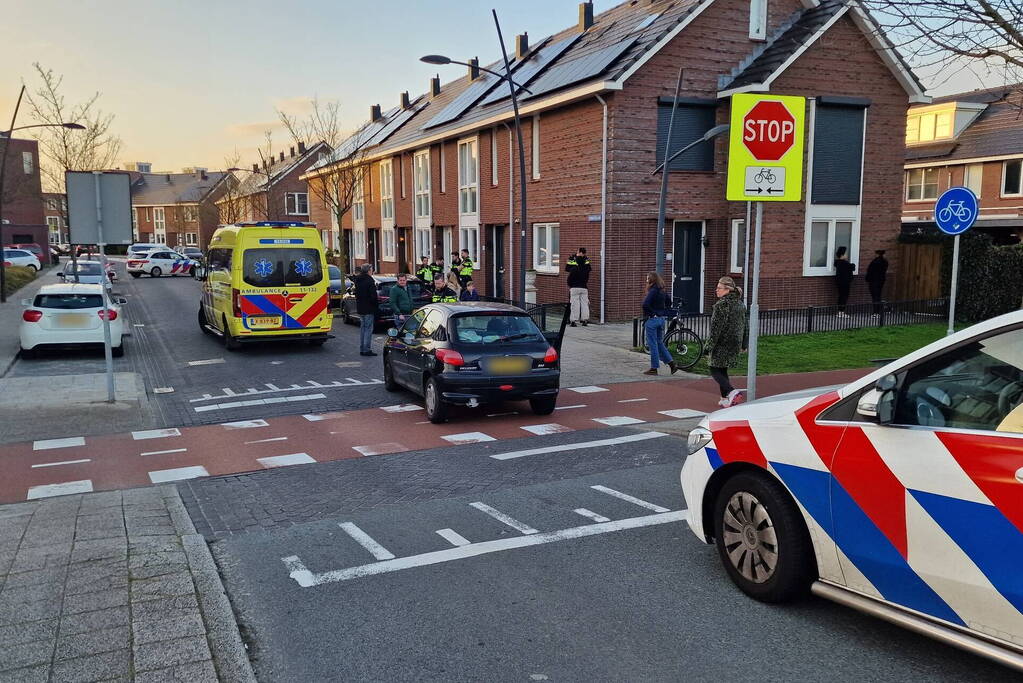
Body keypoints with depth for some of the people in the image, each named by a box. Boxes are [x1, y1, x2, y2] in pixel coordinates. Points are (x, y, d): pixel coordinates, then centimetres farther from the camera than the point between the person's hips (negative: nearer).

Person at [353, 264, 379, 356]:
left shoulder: (358, 280, 11)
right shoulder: (369, 281, -15)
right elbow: (373, 296, -18)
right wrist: (377, 306, -8)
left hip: (360, 309, 8)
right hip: (368, 309, -8)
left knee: (362, 328, 14)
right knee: (368, 329, -4)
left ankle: (362, 349, 17)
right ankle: (367, 350, -6)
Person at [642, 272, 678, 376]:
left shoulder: (653, 291, -17)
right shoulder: (662, 291, 10)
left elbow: (645, 304, -29)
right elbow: (669, 303, 22)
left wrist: (647, 314, -14)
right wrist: (665, 313, 17)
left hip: (652, 319, -8)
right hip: (661, 319, 8)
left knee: (652, 344, 0)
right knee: (659, 343, 17)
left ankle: (654, 368, 6)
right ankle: (672, 364, 12)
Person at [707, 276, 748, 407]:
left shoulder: (721, 305, -16)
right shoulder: (740, 304, 10)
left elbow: (716, 328, -19)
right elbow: (744, 325, 16)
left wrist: (709, 346, -16)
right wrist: (743, 344, 22)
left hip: (722, 344, -8)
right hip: (735, 343, 8)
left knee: (715, 371, -1)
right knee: (722, 370, 18)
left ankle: (732, 392, -21)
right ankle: (725, 399, 17)